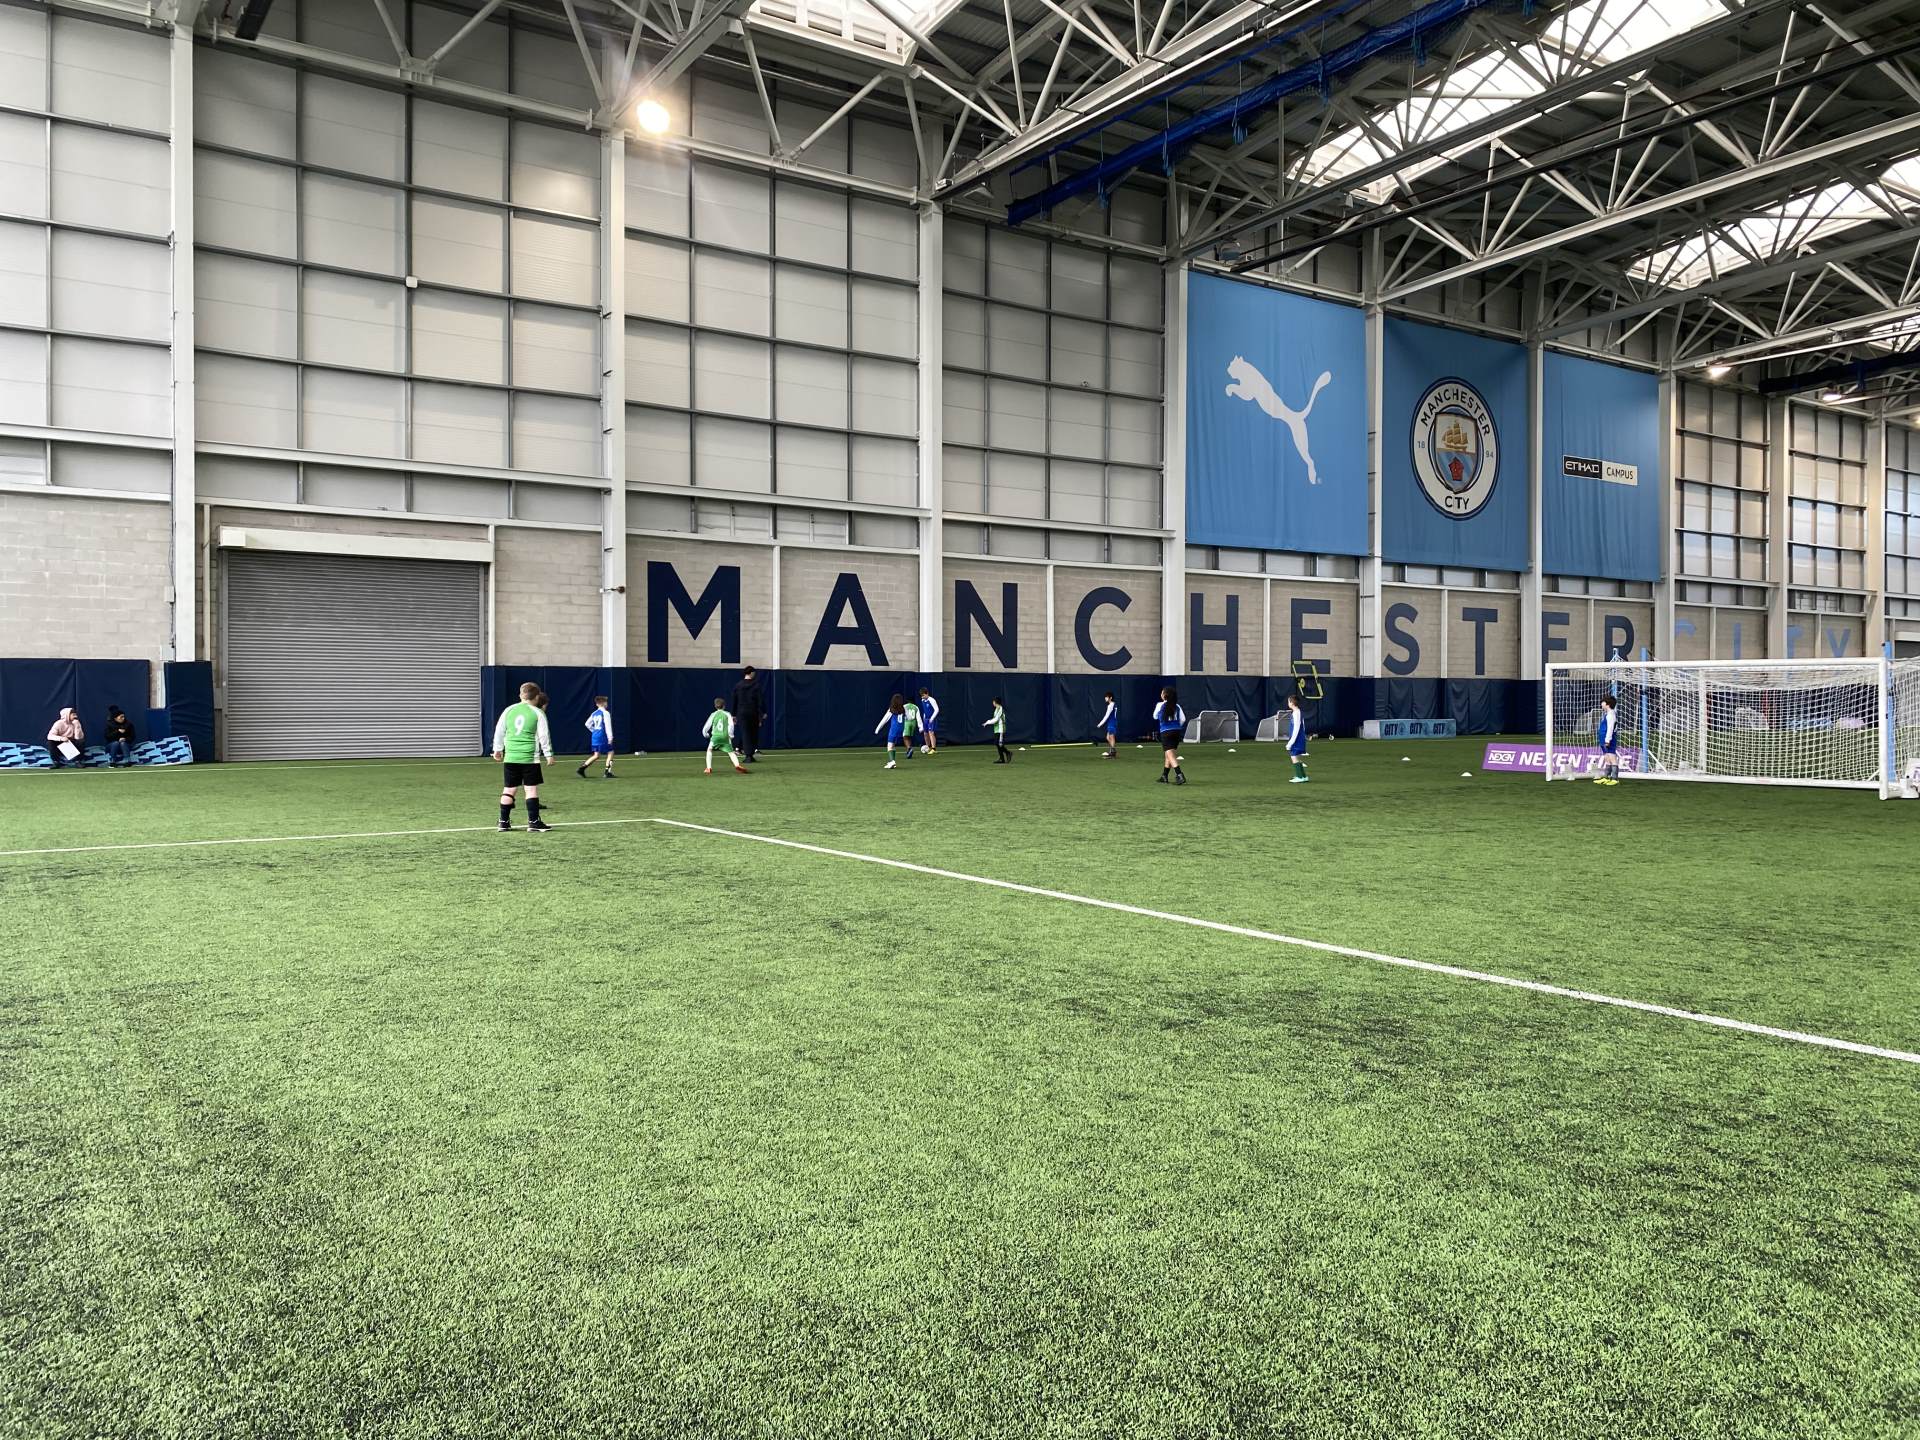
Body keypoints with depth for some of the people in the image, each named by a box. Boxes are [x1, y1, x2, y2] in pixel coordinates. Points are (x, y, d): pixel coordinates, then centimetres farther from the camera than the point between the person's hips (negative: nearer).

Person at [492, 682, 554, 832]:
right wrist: (548, 754, 6)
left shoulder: (508, 710, 8)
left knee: (508, 789, 10)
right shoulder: (538, 713, -3)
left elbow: (499, 731, 15)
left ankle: (504, 821, 14)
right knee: (532, 789, -1)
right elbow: (544, 735, -2)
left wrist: (497, 749, 27)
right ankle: (533, 822, -2)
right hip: (530, 758, -4)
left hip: (510, 757, 4)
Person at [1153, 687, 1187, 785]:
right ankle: (1164, 776, 26)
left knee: (1170, 755, -9)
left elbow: (1155, 717, 11)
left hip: (1166, 733, -5)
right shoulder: (1177, 706, 3)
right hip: (1177, 732, 5)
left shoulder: (1160, 705, -5)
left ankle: (1180, 775, -26)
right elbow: (1183, 719, 0)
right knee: (1168, 755, 18)